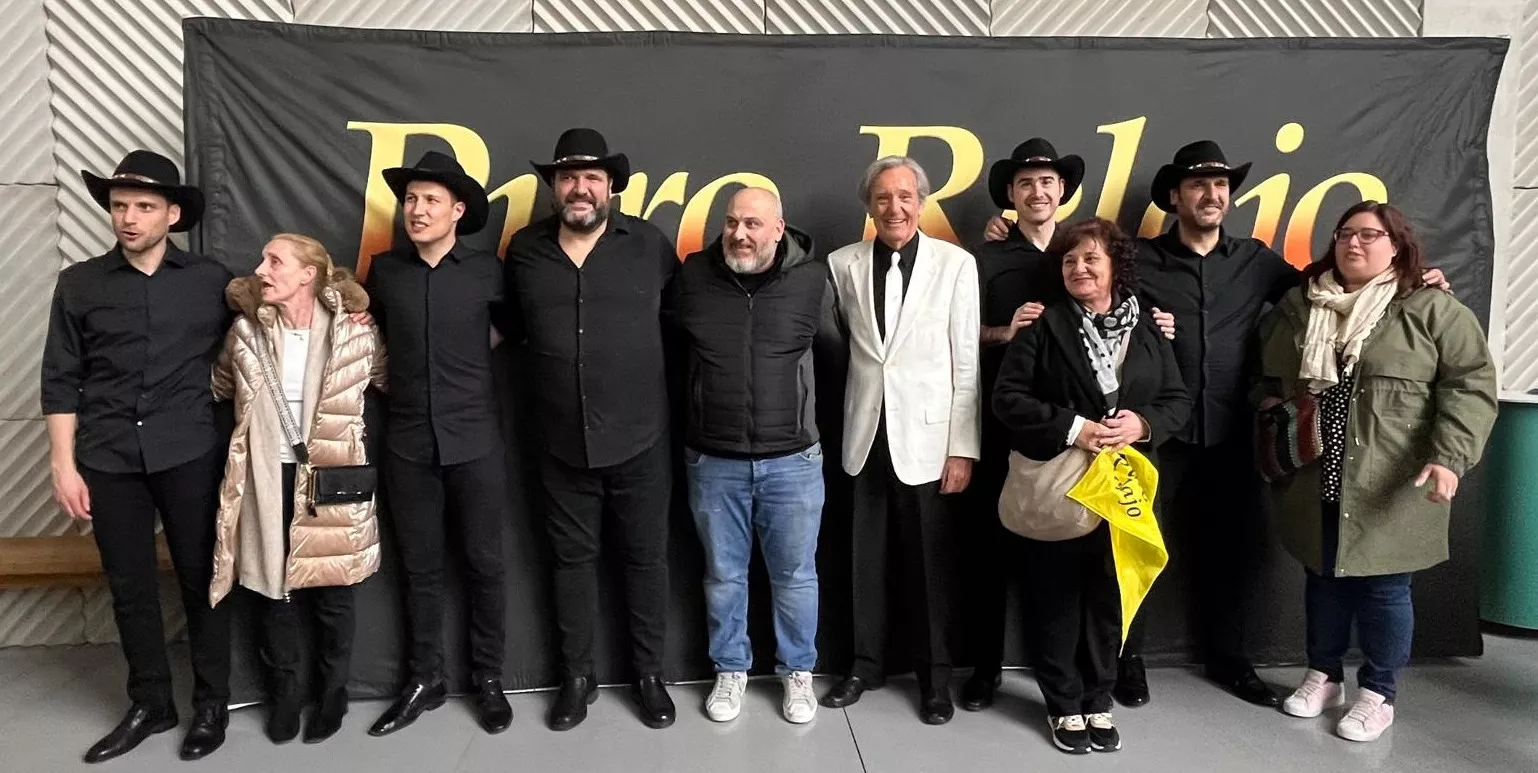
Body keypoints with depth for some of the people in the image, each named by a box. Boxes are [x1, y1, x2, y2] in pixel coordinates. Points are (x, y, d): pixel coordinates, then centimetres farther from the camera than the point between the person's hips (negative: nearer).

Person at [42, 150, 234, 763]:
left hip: (189, 455, -1)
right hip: (108, 459, 2)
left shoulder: (212, 280, 1)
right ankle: (150, 704, 26)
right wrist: (64, 463, 0)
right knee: (129, 587, 11)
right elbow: (60, 381, 4)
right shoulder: (79, 284, 4)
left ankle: (212, 703, 21)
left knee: (201, 579, 6)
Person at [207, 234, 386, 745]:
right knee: (274, 589, 11)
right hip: (267, 479, 2)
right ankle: (284, 695, 29)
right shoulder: (246, 333, 1)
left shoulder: (357, 335, -7)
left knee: (330, 592, 8)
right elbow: (218, 388, 16)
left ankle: (332, 694, 26)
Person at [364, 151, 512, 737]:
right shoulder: (383, 269, 4)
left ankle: (487, 679, 21)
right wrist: (393, 382, 12)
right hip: (407, 444, 2)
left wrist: (479, 376, 4)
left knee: (483, 563, 6)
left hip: (475, 442, -2)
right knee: (420, 567, 11)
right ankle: (424, 679, 25)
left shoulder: (486, 270, -2)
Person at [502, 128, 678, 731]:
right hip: (564, 445, 2)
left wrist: (673, 395, 2)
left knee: (645, 558, 10)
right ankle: (577, 676, 30)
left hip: (640, 440, -1)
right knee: (573, 559, 13)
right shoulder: (523, 250, 2)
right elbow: (511, 326, 14)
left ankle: (649, 674, 27)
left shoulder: (649, 244, -3)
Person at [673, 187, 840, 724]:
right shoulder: (692, 276, -3)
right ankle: (730, 670, 35)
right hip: (713, 462, 1)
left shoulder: (812, 279, -7)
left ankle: (798, 672, 33)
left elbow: (838, 347, 6)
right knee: (723, 575, 15)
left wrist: (811, 410, 9)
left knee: (795, 575, 13)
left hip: (793, 460, -1)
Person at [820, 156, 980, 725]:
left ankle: (935, 675, 25)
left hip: (927, 436, -2)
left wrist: (963, 448, -7)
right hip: (867, 435, 2)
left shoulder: (956, 263, -4)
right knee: (869, 560, 12)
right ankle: (867, 664, 30)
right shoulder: (843, 264, 3)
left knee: (929, 563, 7)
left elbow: (966, 363, -4)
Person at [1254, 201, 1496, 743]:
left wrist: (1449, 456, -19)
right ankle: (1323, 676, 32)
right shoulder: (1298, 305, 8)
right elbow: (1267, 372, 23)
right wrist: (1272, 404, 7)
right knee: (1323, 577, 16)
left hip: (1389, 485, -4)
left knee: (1382, 586, 6)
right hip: (1316, 479, 4)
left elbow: (1471, 384, -10)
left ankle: (1378, 693, 23)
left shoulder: (1431, 309, -4)